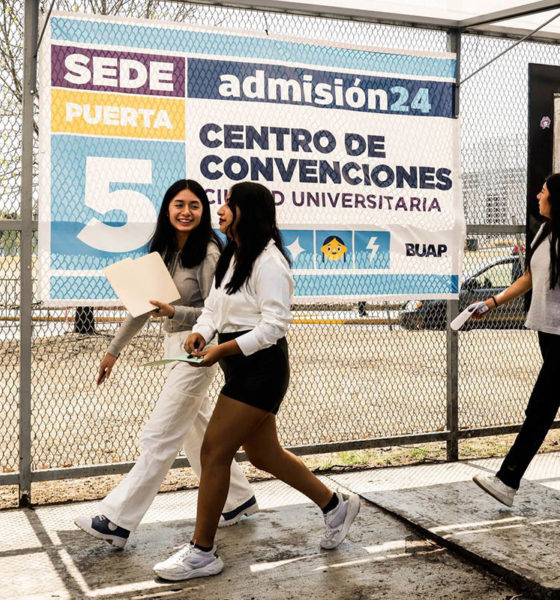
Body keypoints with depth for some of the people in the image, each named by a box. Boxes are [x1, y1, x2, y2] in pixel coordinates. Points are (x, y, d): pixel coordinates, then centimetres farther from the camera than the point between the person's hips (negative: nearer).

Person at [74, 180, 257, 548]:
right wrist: (115, 349, 17)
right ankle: (239, 499, 32)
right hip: (174, 347, 9)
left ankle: (118, 521, 2)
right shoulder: (164, 251, 9)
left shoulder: (208, 253, -13)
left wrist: (174, 312, -28)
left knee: (160, 437, -4)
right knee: (198, 431, 16)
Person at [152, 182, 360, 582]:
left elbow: (273, 325, -20)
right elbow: (213, 308, 15)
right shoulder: (231, 258, 14)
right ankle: (336, 506, 33)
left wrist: (224, 350, -24)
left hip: (261, 366, -10)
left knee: (214, 452, -7)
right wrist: (201, 333, -6)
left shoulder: (268, 261, -15)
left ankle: (202, 553, 6)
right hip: (241, 367, 10)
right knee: (264, 454, 16)